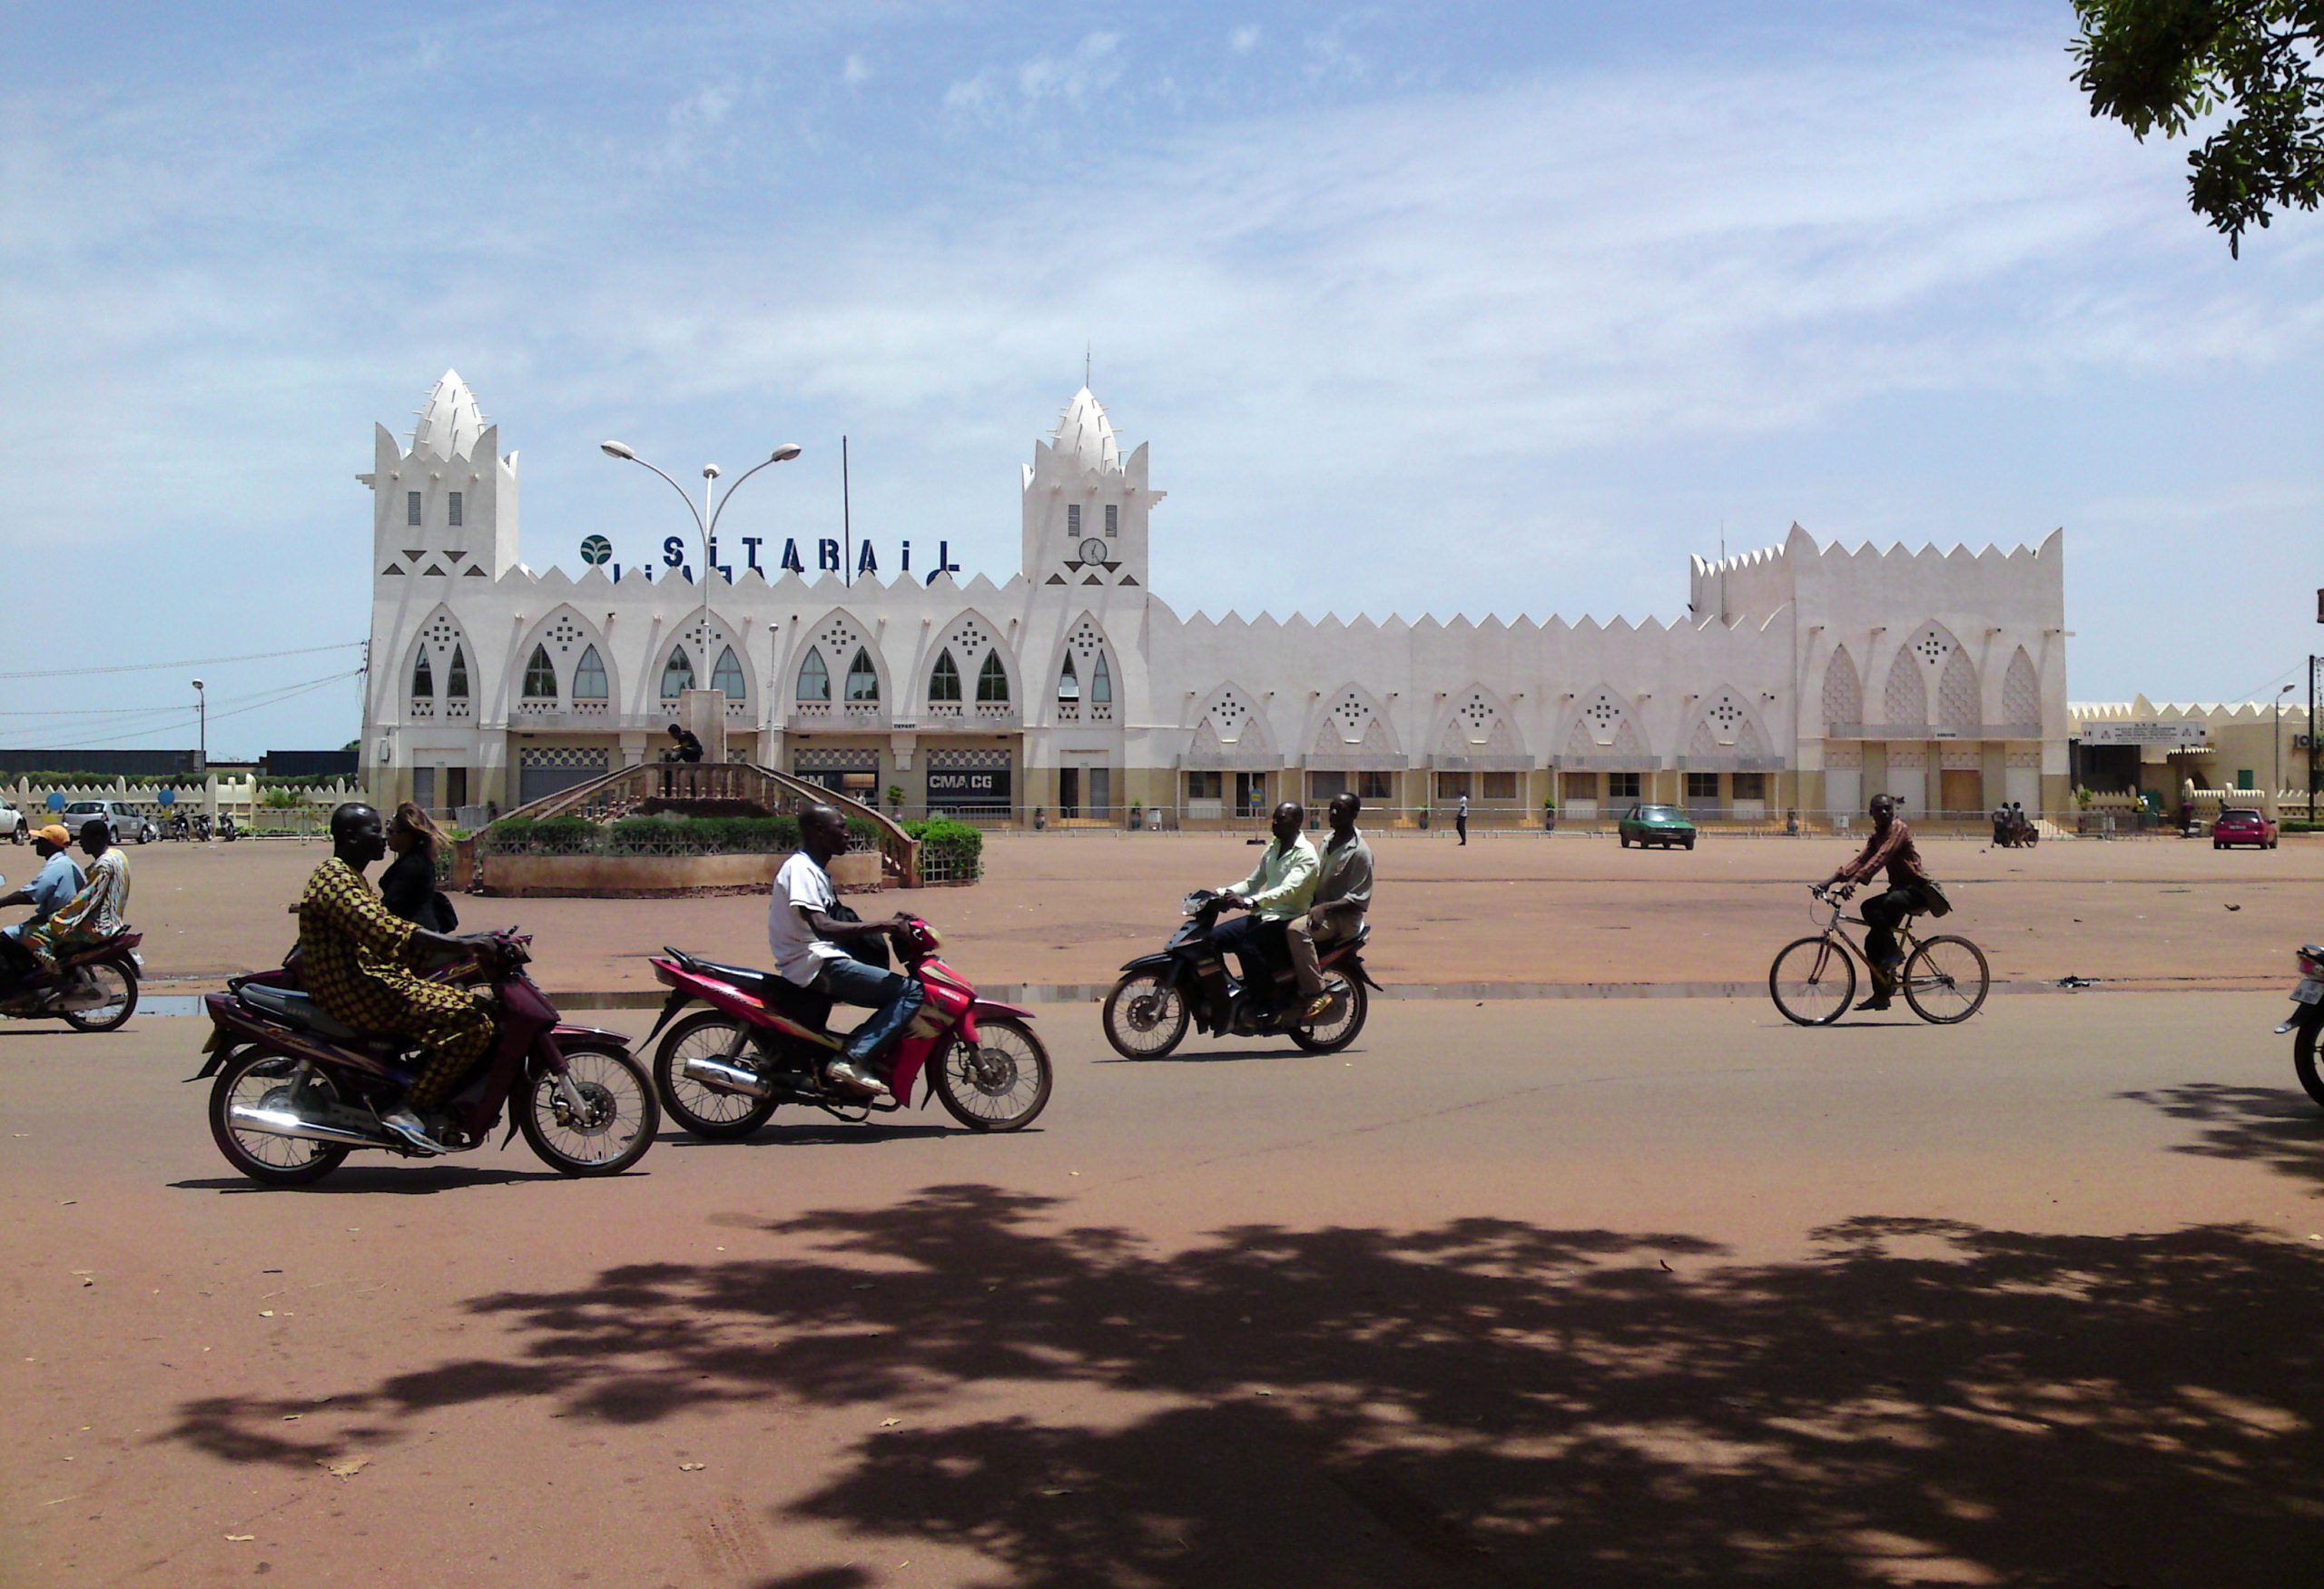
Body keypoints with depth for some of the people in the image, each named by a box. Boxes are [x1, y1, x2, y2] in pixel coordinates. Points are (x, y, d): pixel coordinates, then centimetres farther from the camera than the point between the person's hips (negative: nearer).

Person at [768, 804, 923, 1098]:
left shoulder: (816, 870, 19)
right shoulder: (800, 869, -13)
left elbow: (834, 922, 26)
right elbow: (821, 927, -27)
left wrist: (887, 926, 14)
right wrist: (880, 926, -26)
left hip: (824, 959, 10)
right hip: (817, 964, -10)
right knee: (912, 991, -16)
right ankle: (853, 1060, -21)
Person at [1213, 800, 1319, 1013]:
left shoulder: (1305, 854, -12)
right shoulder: (1272, 850, 15)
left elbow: (1288, 890, -28)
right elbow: (1252, 883, 19)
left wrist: (1249, 902, -41)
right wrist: (1220, 893, 1)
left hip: (1288, 920, -8)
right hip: (1264, 915, 8)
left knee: (1247, 945, -33)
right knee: (1213, 937, -9)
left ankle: (1269, 1005, -24)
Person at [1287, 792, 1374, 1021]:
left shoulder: (1359, 851, -13)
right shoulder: (1328, 842, 13)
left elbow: (1358, 899, -17)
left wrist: (1325, 907, -27)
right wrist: (1309, 903, 4)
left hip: (1344, 917, -9)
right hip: (1320, 909, 9)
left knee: (1296, 929, -33)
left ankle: (1317, 994, -30)